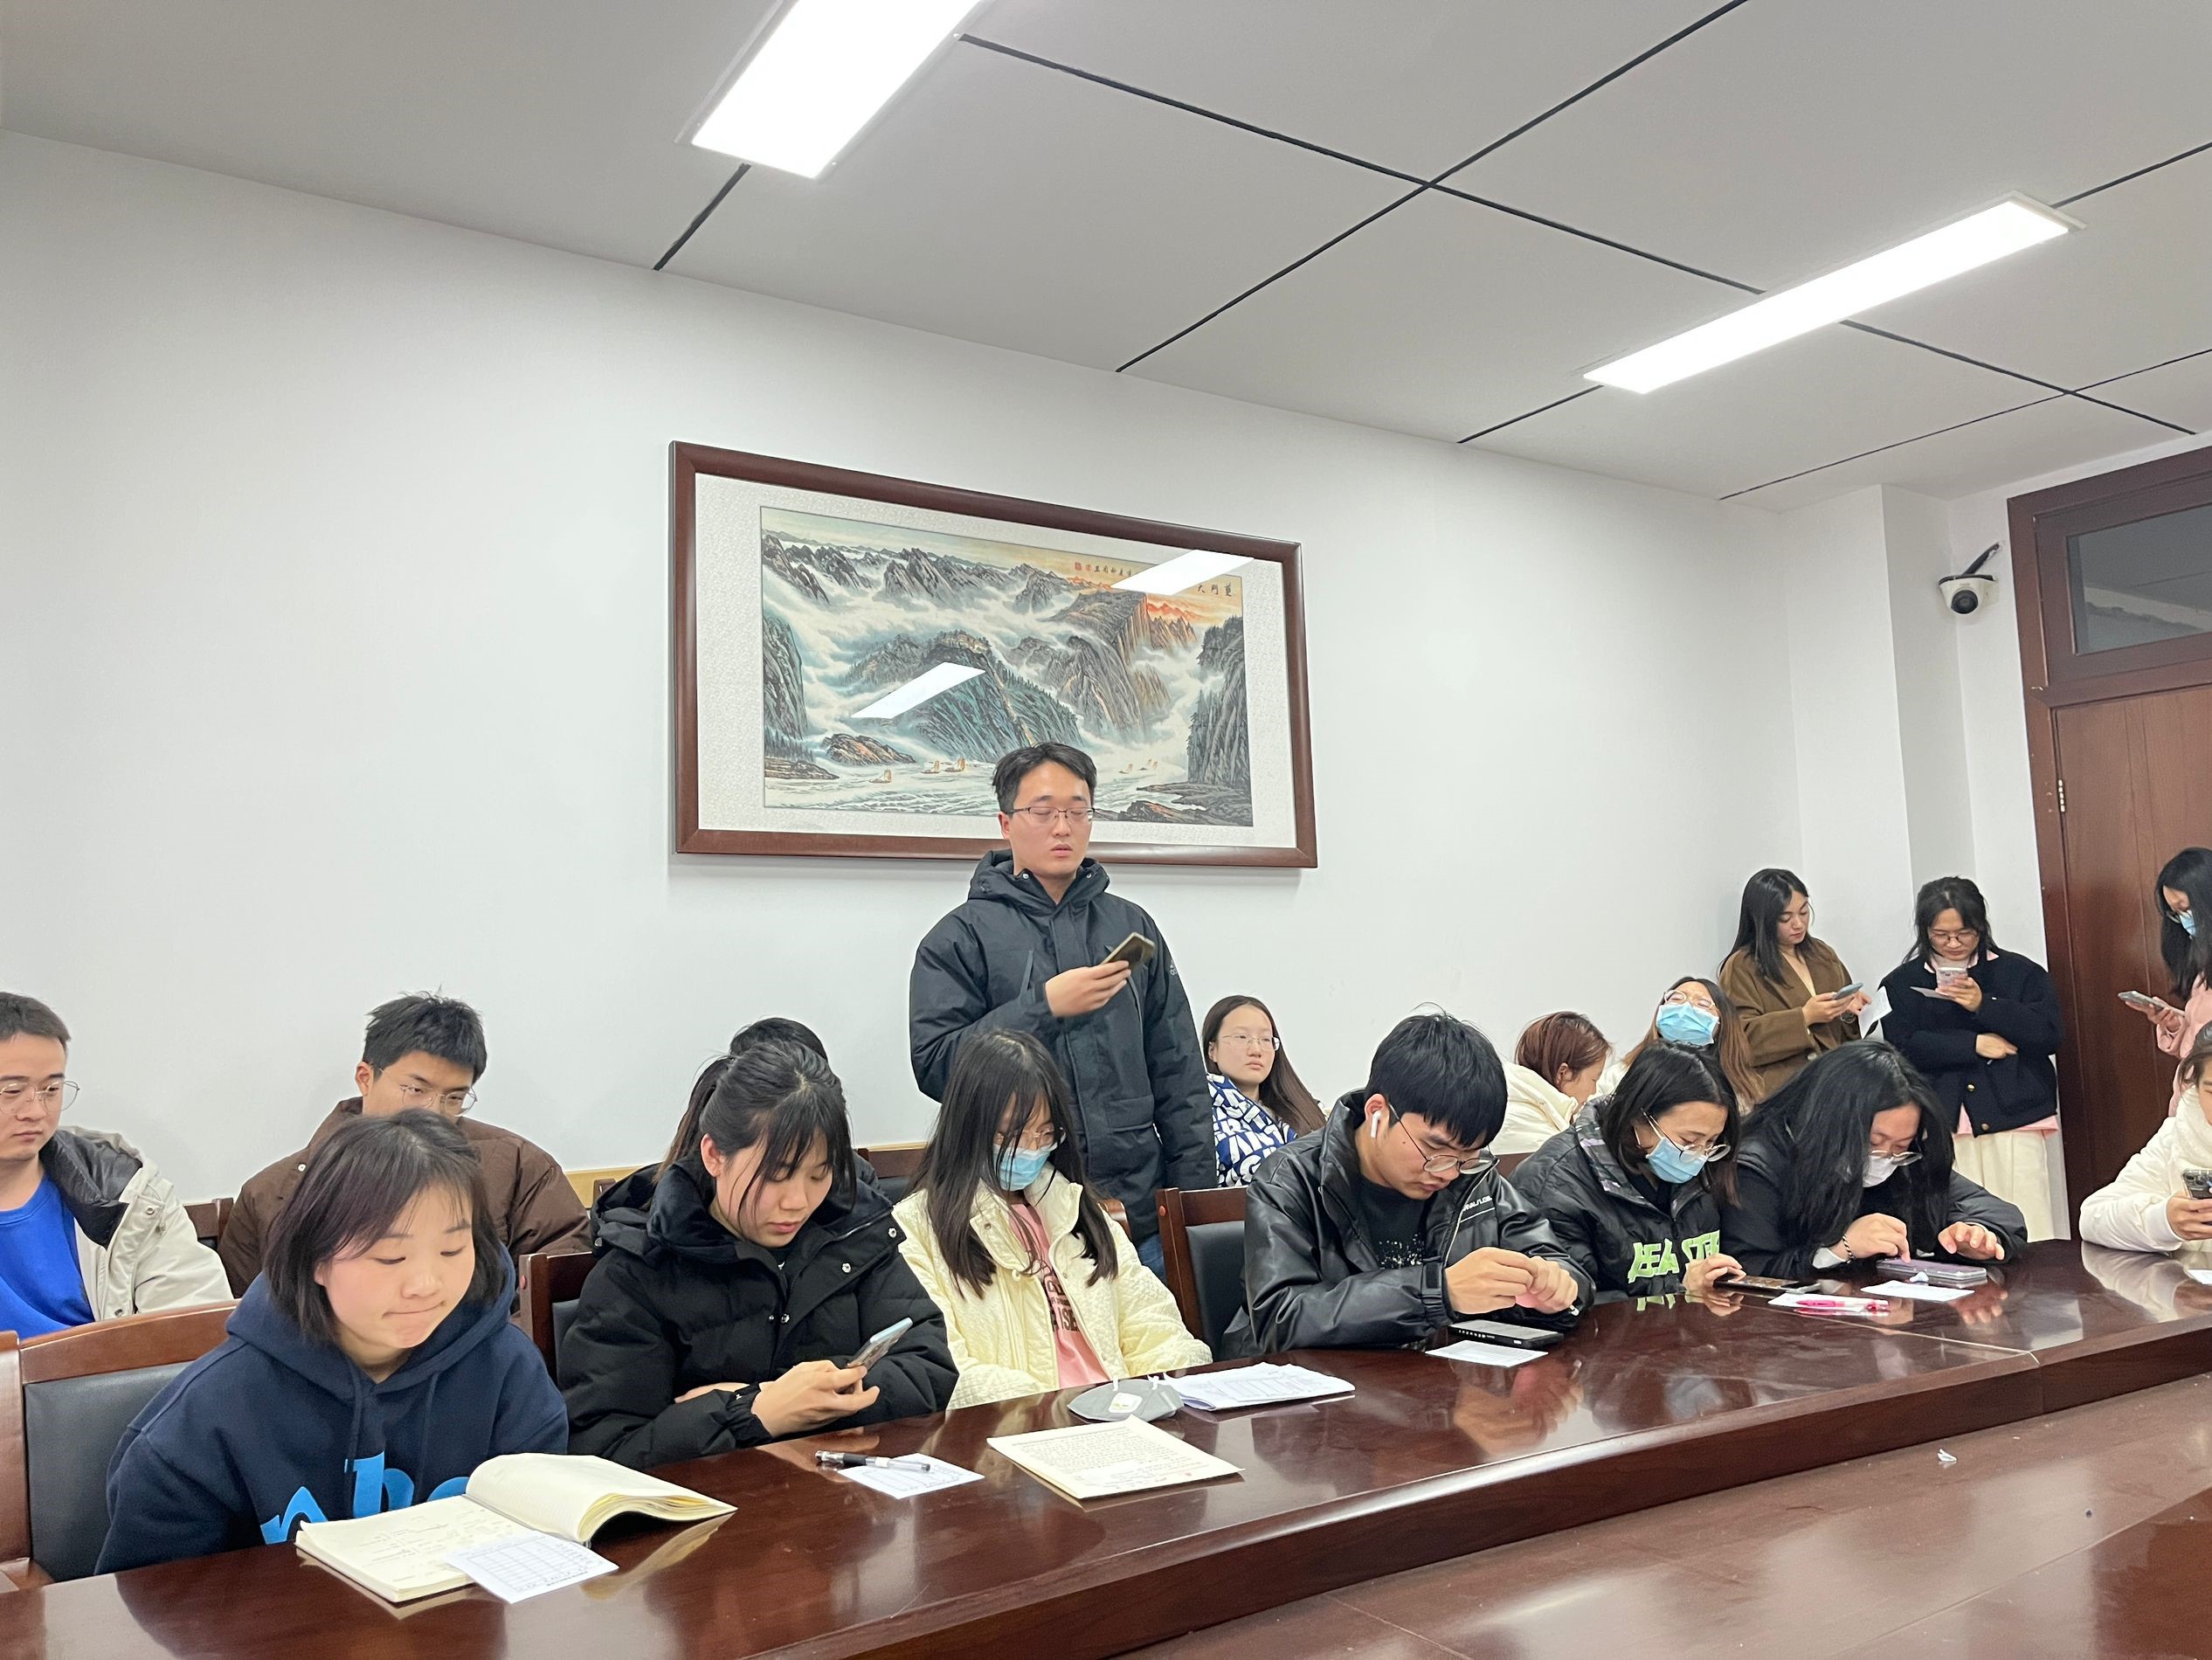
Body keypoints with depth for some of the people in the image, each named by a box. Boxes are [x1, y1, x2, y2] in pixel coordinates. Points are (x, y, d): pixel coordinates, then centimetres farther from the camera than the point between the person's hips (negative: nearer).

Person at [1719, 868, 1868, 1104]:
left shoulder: (1823, 953, 21)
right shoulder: (1741, 968, 0)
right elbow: (1743, 1038, -10)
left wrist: (1849, 1012, 4)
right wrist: (1805, 1017, -16)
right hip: (1780, 1079, -6)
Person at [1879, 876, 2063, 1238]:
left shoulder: (2020, 972, 12)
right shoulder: (1901, 983, 11)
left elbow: (2050, 1035, 1)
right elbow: (1900, 1047, -2)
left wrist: (1984, 1005, -10)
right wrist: (1973, 1045, -8)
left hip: (2014, 1121, 0)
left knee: (2024, 1243, -4)